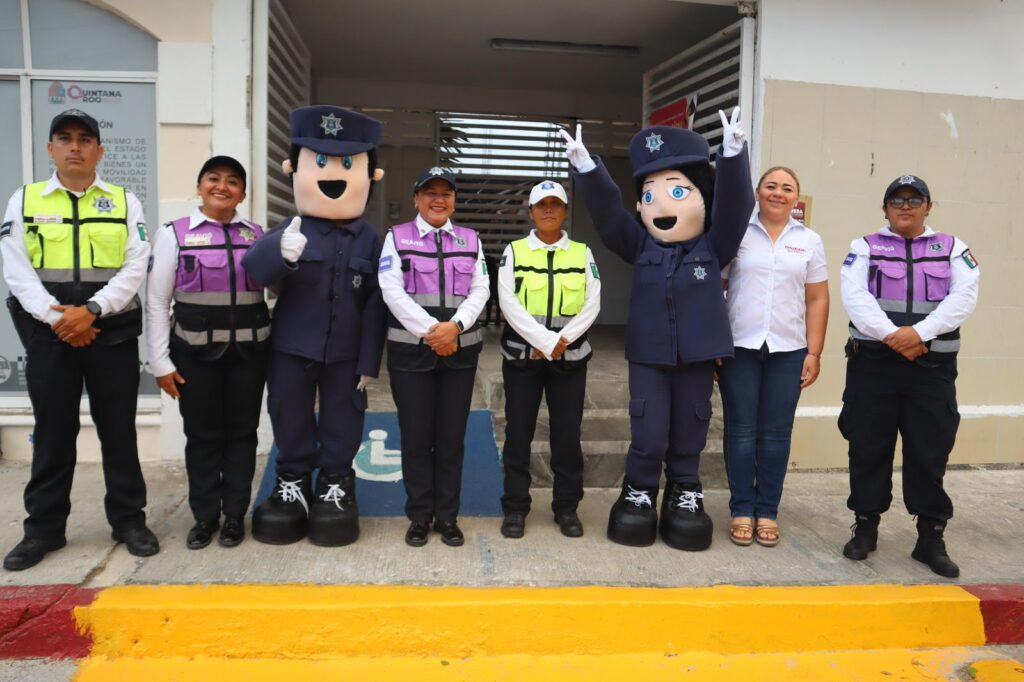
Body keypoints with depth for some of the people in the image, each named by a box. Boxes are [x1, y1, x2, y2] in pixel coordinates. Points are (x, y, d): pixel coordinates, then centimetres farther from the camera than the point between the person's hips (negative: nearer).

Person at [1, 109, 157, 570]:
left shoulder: (125, 202, 6)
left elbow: (135, 268, -3)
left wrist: (91, 310, -15)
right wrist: (57, 316, -14)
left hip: (113, 331, 0)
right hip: (49, 332, 1)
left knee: (118, 428, 6)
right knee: (51, 432, 7)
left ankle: (129, 520, 17)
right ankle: (44, 527, 19)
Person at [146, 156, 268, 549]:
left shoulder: (257, 235, 7)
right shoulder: (174, 234, -1)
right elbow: (156, 302, -2)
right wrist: (160, 361, -6)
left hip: (248, 350, 2)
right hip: (196, 352, -2)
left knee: (241, 432, 9)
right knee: (202, 435, 7)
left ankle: (235, 515, 23)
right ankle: (205, 516, 23)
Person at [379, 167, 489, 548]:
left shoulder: (470, 240, 12)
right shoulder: (397, 237, 4)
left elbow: (480, 290, 3)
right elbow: (392, 291, -7)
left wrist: (454, 326, -14)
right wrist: (430, 331, -16)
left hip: (461, 350, 2)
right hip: (411, 350, -2)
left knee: (452, 436, 6)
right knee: (415, 436, 3)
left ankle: (447, 516, 17)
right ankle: (419, 516, 16)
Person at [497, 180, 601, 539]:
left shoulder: (582, 253, 7)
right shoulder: (514, 251, 3)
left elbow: (592, 304, -1)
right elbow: (508, 302, -9)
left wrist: (562, 340, -15)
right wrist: (544, 341, -18)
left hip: (569, 356, 1)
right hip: (522, 354, -1)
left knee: (568, 435, 5)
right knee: (518, 433, 4)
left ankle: (567, 508, 19)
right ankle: (515, 508, 16)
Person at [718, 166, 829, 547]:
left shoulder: (809, 241, 9)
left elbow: (817, 300, 8)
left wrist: (814, 352, 2)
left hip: (788, 350, 2)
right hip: (739, 347, -1)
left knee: (776, 434, 7)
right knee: (741, 431, 4)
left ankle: (767, 511, 18)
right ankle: (742, 510, 15)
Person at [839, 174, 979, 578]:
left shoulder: (953, 249, 12)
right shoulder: (865, 247, 8)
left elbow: (964, 297, -3)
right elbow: (854, 296, -6)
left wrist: (920, 333, -17)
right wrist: (891, 336, -18)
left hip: (933, 367, 1)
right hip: (873, 363, 0)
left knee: (930, 452, 3)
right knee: (868, 447, 4)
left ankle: (931, 537, 15)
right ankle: (865, 527, 18)